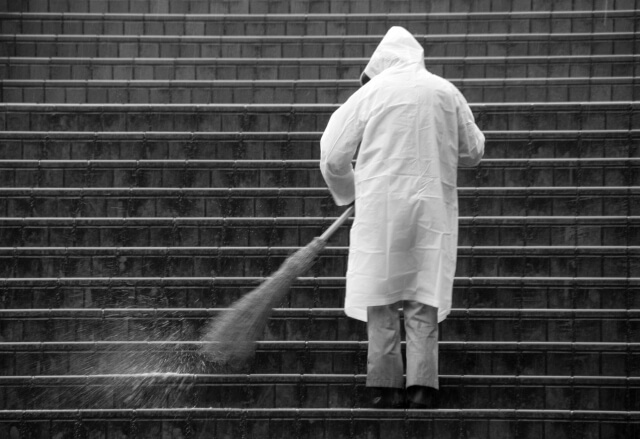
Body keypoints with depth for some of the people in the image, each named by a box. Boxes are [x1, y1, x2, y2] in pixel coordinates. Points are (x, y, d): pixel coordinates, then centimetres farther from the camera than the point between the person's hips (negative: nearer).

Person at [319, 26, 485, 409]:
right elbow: (473, 151, 15)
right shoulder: (447, 92, 6)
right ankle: (422, 387, -2)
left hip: (381, 208, -1)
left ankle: (386, 386, 5)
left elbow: (333, 156, 1)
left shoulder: (370, 93, -1)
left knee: (381, 297, 6)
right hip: (433, 206, 2)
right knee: (424, 298, 4)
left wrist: (349, 193, 20)